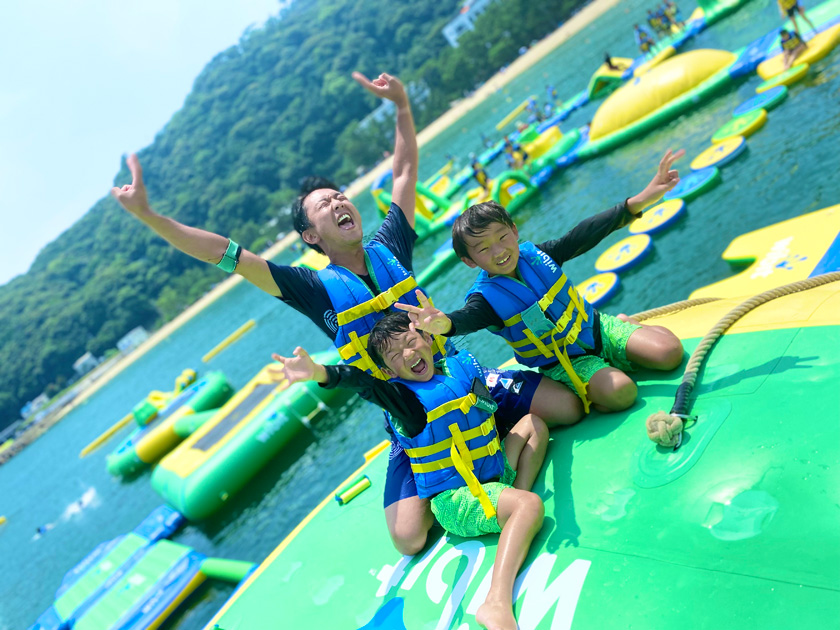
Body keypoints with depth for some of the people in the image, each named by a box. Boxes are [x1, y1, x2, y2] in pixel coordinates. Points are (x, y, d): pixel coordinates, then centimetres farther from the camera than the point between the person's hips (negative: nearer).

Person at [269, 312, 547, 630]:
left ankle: (515, 505, -8)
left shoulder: (461, 365, 0)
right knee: (530, 505, -28)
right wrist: (319, 373, -58)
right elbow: (361, 382, -39)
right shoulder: (403, 396, -18)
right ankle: (496, 605, -43)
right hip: (456, 500, -8)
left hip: (496, 475, 8)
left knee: (535, 423, 15)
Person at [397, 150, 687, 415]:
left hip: (595, 327, 5)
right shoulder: (486, 297, -20)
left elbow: (583, 236, -12)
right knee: (620, 392, -31)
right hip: (563, 363, -4)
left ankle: (629, 325, 22)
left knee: (670, 352, -6)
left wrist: (640, 200, -20)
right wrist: (445, 323, -70)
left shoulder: (536, 253, -9)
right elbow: (468, 318, -42)